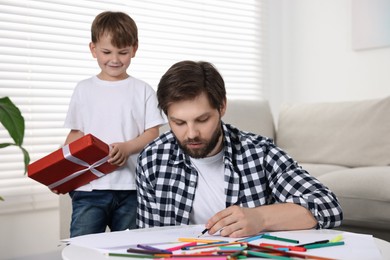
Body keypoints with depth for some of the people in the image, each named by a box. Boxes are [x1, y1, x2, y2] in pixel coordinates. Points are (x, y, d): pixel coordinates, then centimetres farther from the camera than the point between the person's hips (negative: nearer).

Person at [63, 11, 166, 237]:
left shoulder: (143, 90, 5)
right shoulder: (84, 89, 10)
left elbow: (153, 134, 1)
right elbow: (76, 134, 11)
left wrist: (127, 148, -18)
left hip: (131, 187, 0)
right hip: (89, 186, 1)